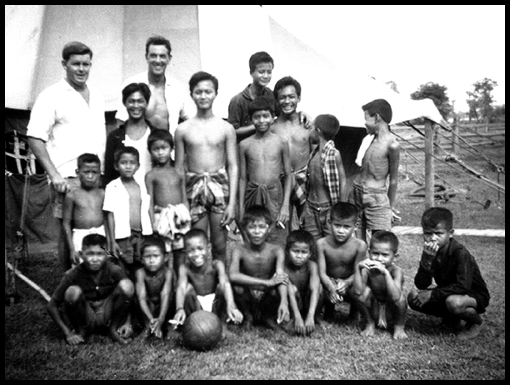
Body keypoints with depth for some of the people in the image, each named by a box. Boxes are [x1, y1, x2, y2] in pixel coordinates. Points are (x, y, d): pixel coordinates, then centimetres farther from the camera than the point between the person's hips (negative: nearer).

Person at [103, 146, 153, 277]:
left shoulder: (142, 186, 10)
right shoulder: (112, 187, -2)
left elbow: (146, 213, 11)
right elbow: (110, 215, -3)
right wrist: (112, 241, -7)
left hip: (142, 235, 3)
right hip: (123, 237, -3)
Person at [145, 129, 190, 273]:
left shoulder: (178, 172, 10)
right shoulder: (151, 175, 4)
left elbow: (185, 199, 9)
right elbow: (150, 203, 2)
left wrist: (188, 218, 1)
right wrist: (153, 224, -5)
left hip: (180, 217, 2)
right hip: (162, 218, -2)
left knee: (181, 251, 5)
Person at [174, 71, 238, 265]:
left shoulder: (226, 128, 2)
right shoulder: (183, 129, 4)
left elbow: (233, 166, 1)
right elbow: (179, 168, 7)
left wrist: (232, 202, -5)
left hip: (219, 186, 0)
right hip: (194, 189, 1)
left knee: (220, 246, 5)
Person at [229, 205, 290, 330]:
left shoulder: (276, 250, -13)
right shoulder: (240, 250, -16)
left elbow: (281, 276, -28)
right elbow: (233, 276, -34)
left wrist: (284, 302, -48)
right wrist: (267, 282, -37)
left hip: (266, 299, 0)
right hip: (248, 301, 0)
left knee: (276, 290, -32)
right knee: (236, 286, -31)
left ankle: (268, 316, 5)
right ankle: (247, 317, 3)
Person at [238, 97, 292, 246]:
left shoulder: (281, 142, 1)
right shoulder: (245, 145, 4)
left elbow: (287, 176, 4)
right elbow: (243, 178, 8)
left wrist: (285, 205, -3)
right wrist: (241, 208, 5)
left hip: (275, 196, -1)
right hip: (252, 196, 1)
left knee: (277, 245, -1)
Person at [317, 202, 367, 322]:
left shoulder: (359, 245, -16)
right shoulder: (322, 244, -17)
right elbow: (322, 273, -17)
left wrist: (346, 283, -38)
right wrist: (331, 288, -38)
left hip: (349, 284, 0)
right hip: (329, 283, 0)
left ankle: (354, 312, 7)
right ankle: (329, 309, 8)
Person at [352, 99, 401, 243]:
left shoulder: (392, 145, -14)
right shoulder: (368, 139, 6)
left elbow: (393, 179, -6)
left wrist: (391, 206, 2)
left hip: (376, 198, -7)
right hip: (357, 193, 7)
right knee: (363, 241, 14)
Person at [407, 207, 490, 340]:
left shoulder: (460, 253, -27)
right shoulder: (430, 251, -11)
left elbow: (462, 286, -32)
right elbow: (420, 285, -18)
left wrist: (432, 294, -28)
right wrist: (427, 259, -33)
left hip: (475, 295, -6)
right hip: (447, 293, 6)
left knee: (453, 302, -38)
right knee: (414, 297, -11)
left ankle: (476, 322, -2)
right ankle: (452, 319, 10)